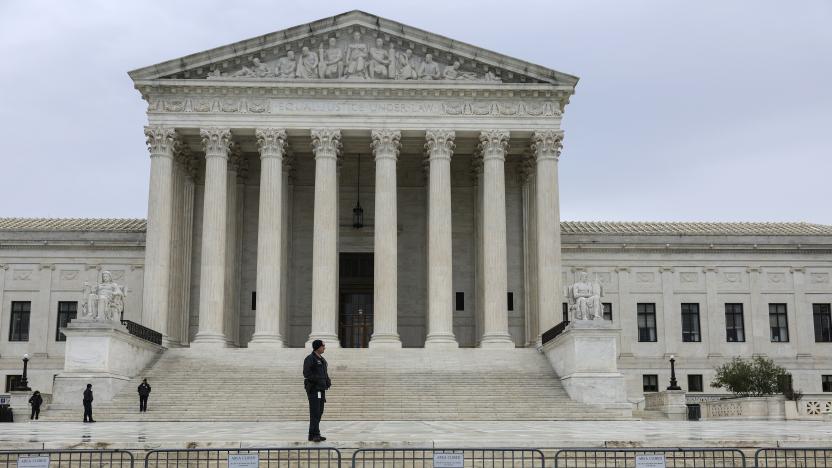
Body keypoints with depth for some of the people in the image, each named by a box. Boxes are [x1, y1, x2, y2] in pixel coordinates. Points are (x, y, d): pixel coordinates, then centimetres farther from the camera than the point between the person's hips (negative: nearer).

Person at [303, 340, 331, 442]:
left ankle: (315, 434, 13)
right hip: (313, 389, -8)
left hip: (321, 389, 8)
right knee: (315, 412, -12)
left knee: (319, 412, 8)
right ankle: (314, 435, -13)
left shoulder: (322, 360, 18)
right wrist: (318, 380, -21)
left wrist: (328, 381, 4)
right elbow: (307, 374, -16)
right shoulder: (310, 359, -8)